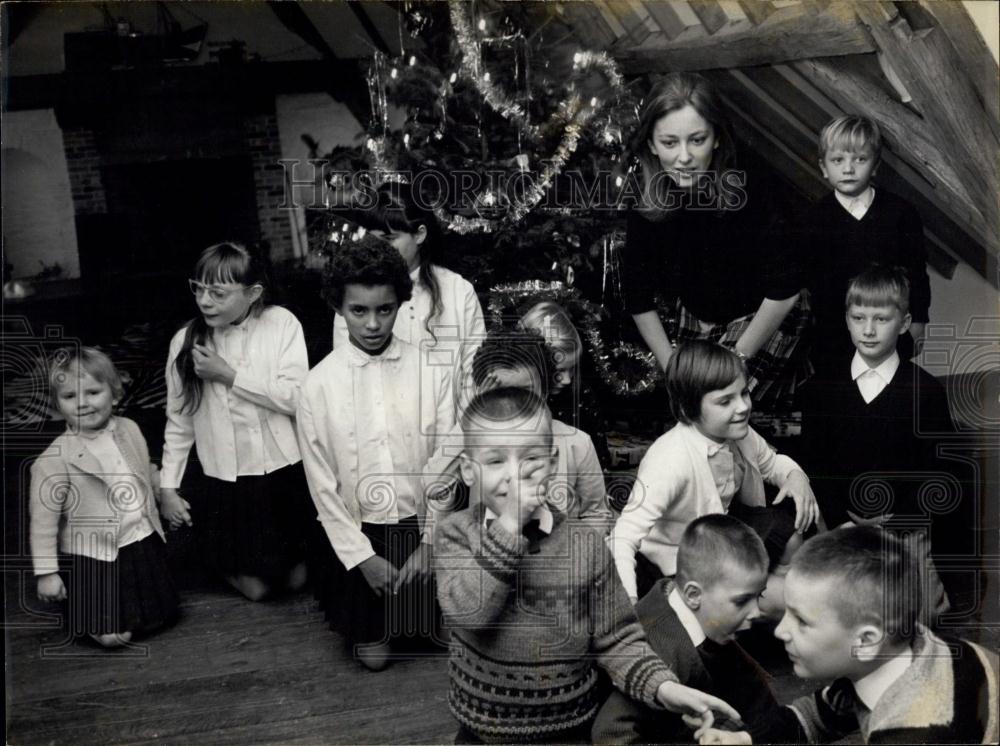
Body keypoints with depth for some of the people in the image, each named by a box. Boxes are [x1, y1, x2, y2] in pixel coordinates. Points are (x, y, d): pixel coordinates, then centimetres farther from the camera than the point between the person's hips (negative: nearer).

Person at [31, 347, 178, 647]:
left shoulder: (129, 429, -2)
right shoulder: (56, 459, -18)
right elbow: (43, 518, -14)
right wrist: (46, 572, -13)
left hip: (144, 543, 5)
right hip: (93, 557, -5)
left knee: (161, 616, 13)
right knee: (112, 635, -2)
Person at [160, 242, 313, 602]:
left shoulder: (282, 323, -8)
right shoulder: (186, 340, -3)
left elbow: (296, 397, -17)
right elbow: (179, 420, 3)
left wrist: (228, 375, -18)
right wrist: (168, 485, 1)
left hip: (283, 470, 0)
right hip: (221, 478, 1)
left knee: (296, 579, 14)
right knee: (254, 587, 7)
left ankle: (291, 549, 46)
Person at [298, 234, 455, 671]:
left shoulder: (431, 371, -8)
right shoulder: (319, 383, -8)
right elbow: (322, 483, -6)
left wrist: (430, 545, -10)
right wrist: (363, 557, -9)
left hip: (422, 525, 1)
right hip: (358, 530, 0)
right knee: (374, 654, 3)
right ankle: (338, 591, 32)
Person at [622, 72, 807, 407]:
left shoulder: (754, 193, -29)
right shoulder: (645, 202, -17)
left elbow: (783, 291, -23)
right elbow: (639, 298, -8)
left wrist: (739, 358, -17)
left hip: (762, 317, -4)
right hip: (691, 314, 4)